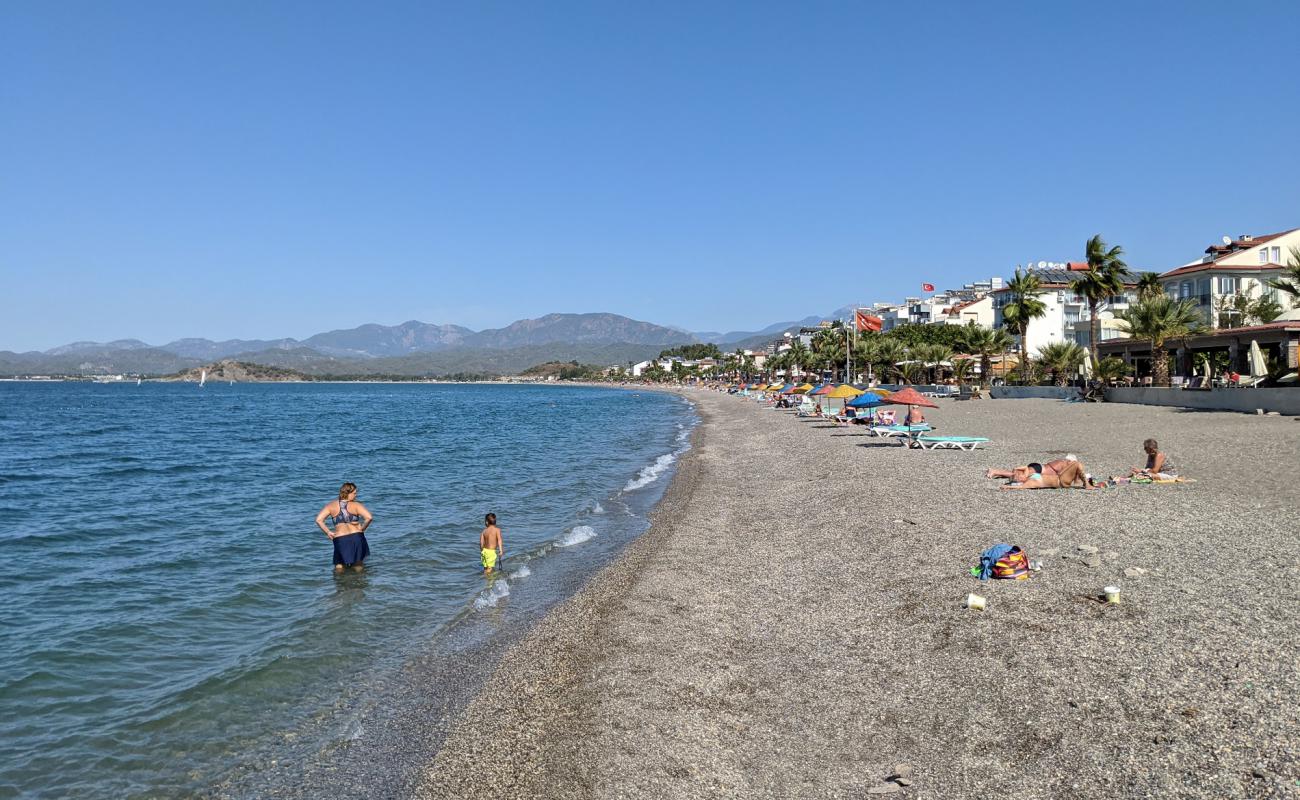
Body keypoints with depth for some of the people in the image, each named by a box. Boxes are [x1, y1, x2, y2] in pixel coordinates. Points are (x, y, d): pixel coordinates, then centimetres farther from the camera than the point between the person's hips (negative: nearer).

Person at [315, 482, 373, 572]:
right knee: (358, 567, 14)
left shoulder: (331, 505, 5)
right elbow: (369, 518, -15)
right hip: (356, 537, -1)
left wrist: (328, 532, 5)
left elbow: (318, 520, -2)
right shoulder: (356, 505, -3)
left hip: (340, 539, 1)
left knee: (339, 567, 13)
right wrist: (362, 529, 1)